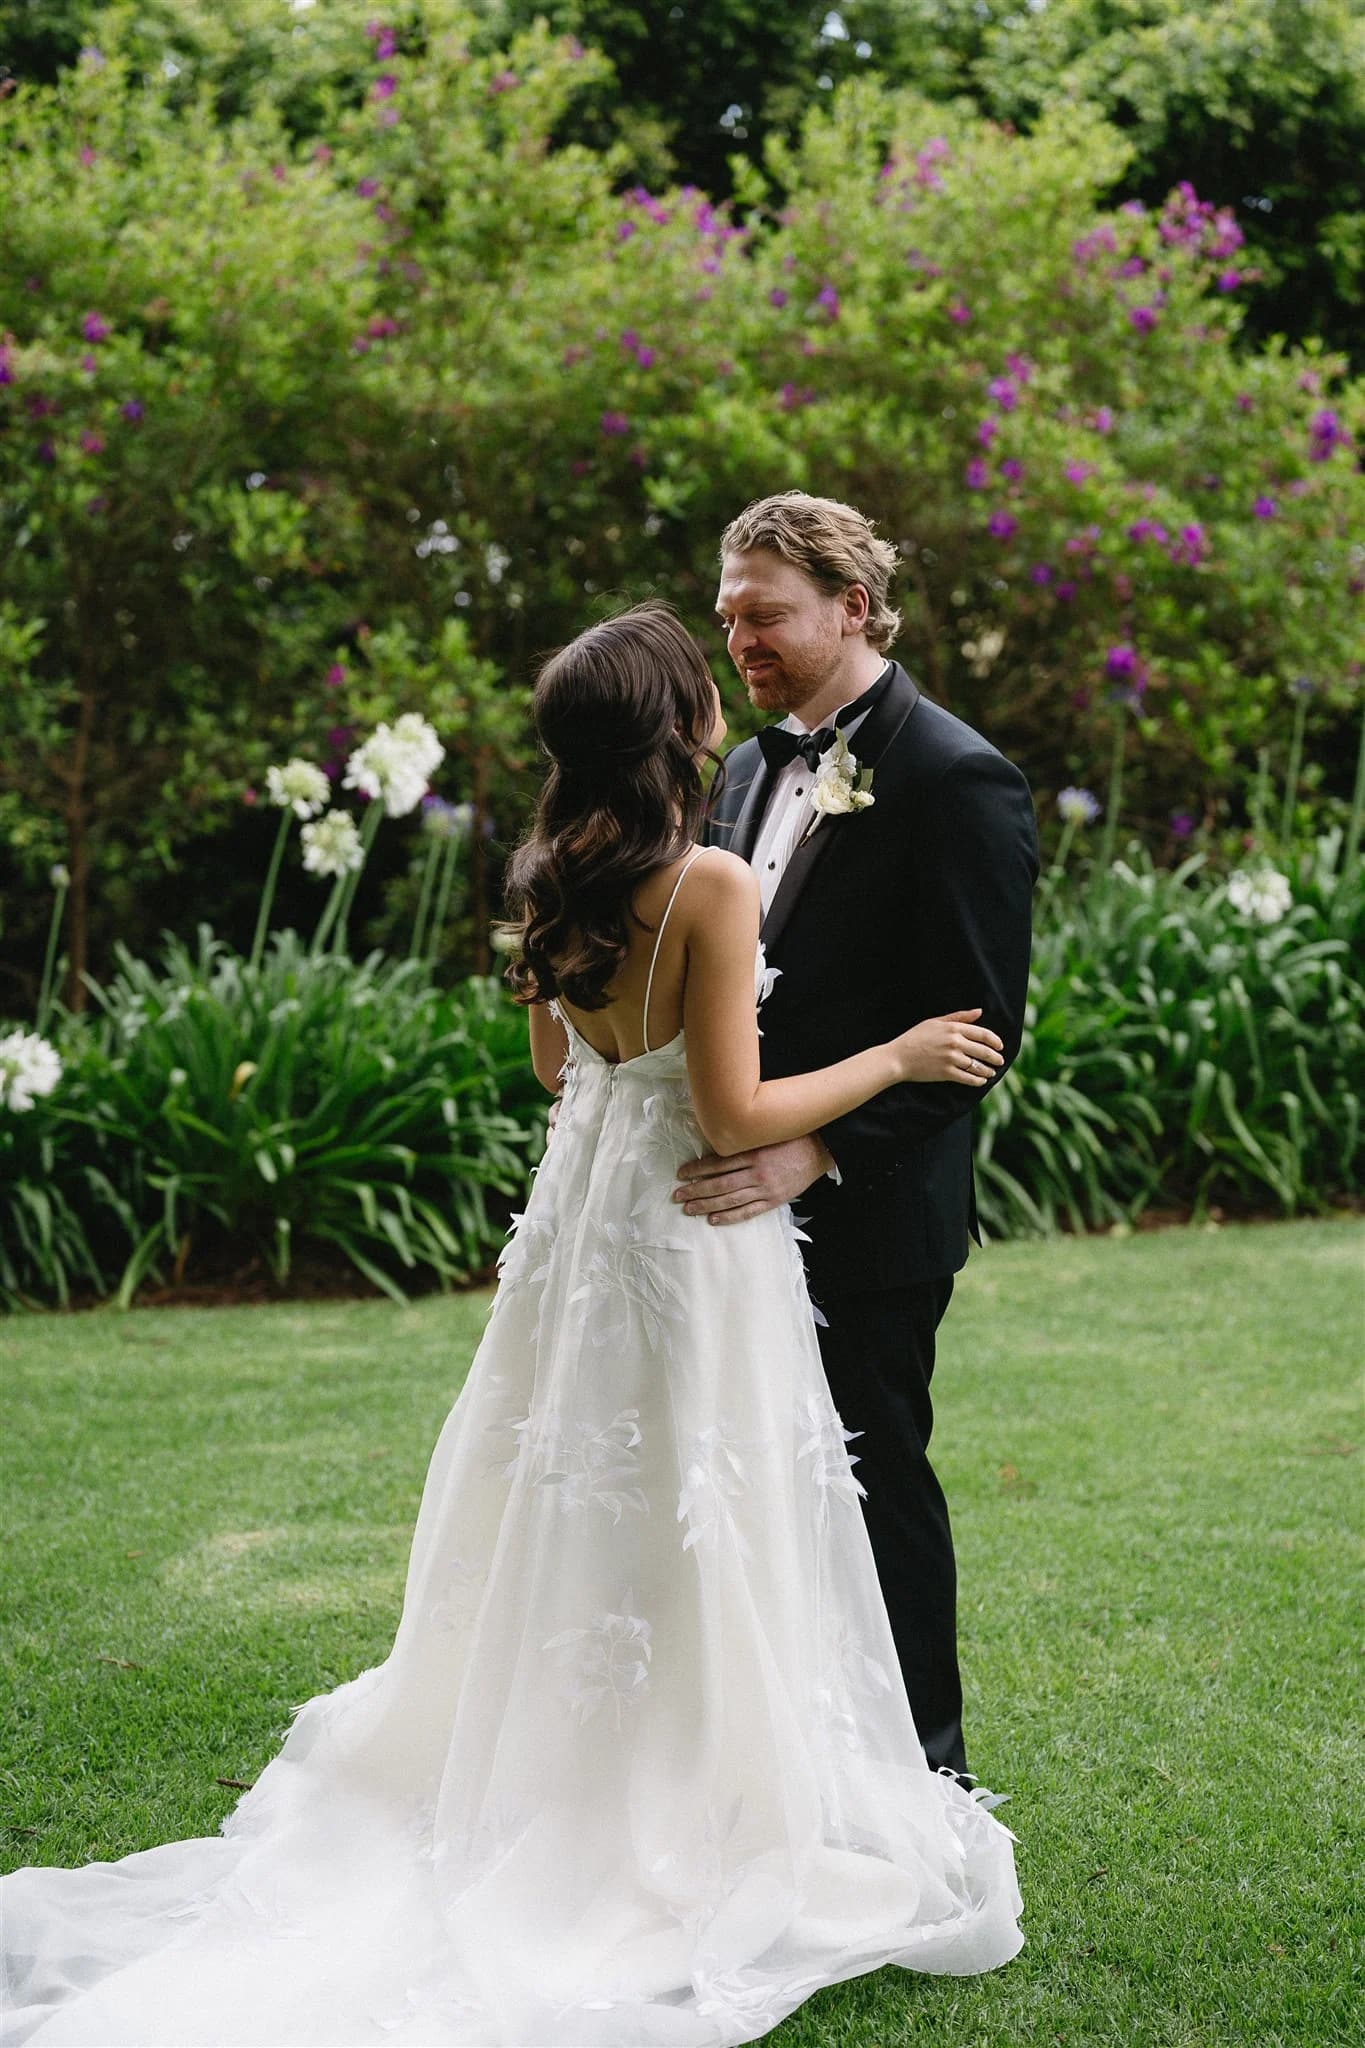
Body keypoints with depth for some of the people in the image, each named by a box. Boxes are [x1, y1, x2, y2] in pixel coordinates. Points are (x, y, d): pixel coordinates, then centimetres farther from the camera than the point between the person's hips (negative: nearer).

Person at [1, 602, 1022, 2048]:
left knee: (568, 1531, 16)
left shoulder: (552, 881, 3)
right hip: (690, 1232, -7)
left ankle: (547, 1801, 24)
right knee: (686, 1539, 2)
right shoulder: (712, 884, -19)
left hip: (578, 1216, 7)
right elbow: (734, 1113, -19)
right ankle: (690, 1828, 11)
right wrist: (896, 1057, -9)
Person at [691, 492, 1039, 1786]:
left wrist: (816, 1152, -23)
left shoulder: (955, 781, -13)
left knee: (875, 1478, 4)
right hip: (751, 1200, 7)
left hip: (868, 1213, -7)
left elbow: (977, 1026, -17)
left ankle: (920, 1762, 20)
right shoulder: (755, 767, 12)